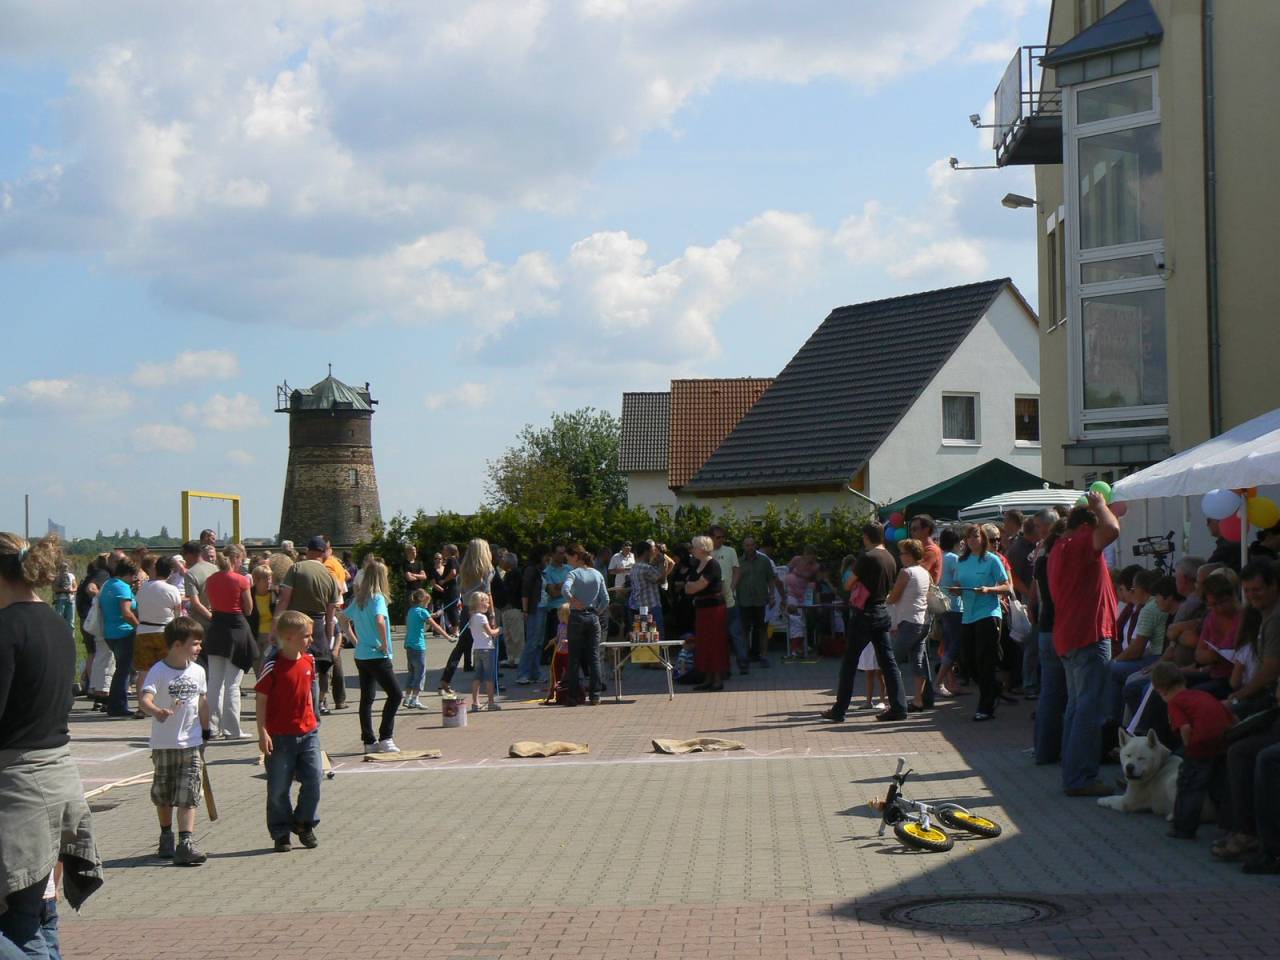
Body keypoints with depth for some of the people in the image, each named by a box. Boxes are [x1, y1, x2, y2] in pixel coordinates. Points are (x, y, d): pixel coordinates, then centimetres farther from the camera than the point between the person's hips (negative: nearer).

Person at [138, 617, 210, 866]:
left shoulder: (198, 671, 2)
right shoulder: (158, 672, -13)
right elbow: (145, 698, -28)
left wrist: (205, 733, 17)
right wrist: (156, 711, -48)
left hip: (191, 744, 2)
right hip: (164, 744, -2)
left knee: (189, 796, -7)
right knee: (163, 795, 14)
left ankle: (186, 844, -13)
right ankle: (166, 837, 33)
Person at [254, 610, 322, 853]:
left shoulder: (308, 661, 4)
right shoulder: (273, 666, -14)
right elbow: (261, 700, -11)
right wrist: (263, 733, -15)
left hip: (307, 732, 5)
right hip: (280, 736, -5)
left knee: (313, 779, 3)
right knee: (278, 788, 4)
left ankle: (304, 824, 22)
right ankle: (281, 833, 16)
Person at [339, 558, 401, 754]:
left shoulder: (358, 599, 10)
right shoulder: (377, 598, -13)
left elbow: (342, 618, 22)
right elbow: (380, 621, -29)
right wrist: (385, 646, -18)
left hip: (361, 655, 8)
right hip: (377, 656, -8)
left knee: (366, 698, 10)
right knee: (395, 695, -3)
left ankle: (369, 741, 12)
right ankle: (385, 738, -8)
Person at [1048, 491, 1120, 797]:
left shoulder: (1060, 548, 17)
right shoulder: (1078, 544, -14)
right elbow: (1111, 530, -28)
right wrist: (1099, 505, -12)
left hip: (1069, 639, 11)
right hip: (1089, 637, -11)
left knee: (1077, 706, 15)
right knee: (1089, 710, -9)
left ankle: (1073, 775, 19)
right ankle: (1080, 778, -10)